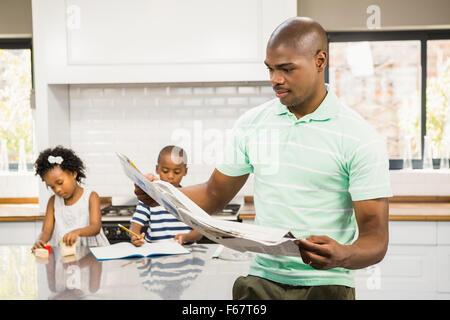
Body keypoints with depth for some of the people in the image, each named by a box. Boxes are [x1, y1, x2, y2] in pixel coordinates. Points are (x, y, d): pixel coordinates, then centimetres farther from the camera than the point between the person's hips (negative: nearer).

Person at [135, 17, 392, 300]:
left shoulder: (362, 138, -8)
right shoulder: (252, 123, 5)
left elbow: (376, 238, -9)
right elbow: (214, 195, 11)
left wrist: (342, 257, -30)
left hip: (325, 285, -2)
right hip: (262, 280, 3)